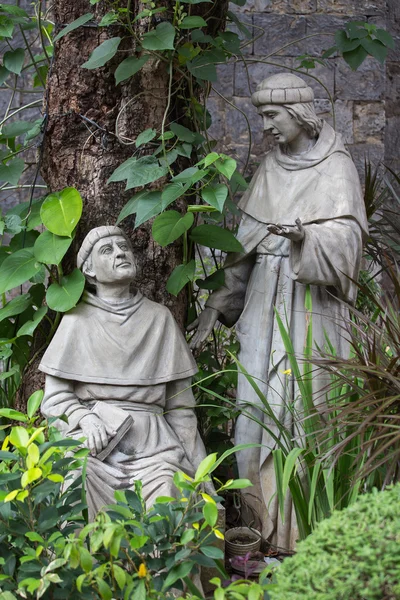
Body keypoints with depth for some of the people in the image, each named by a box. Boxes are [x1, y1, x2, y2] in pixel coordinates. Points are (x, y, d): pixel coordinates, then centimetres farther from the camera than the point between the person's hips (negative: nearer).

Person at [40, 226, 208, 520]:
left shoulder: (159, 317, 15)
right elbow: (55, 397, 8)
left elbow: (179, 405, 14)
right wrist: (85, 418, -14)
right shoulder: (78, 320, 11)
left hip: (151, 443, 1)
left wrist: (199, 473, 9)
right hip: (92, 441, 0)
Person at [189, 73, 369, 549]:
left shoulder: (335, 168, -4)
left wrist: (303, 234, -33)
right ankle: (268, 524, 11)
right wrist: (218, 305, 12)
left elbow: (344, 241, -15)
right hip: (264, 303, 6)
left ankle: (305, 534, 0)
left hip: (309, 305, -6)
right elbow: (246, 245, 15)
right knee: (260, 408, 3)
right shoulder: (270, 168, 13)